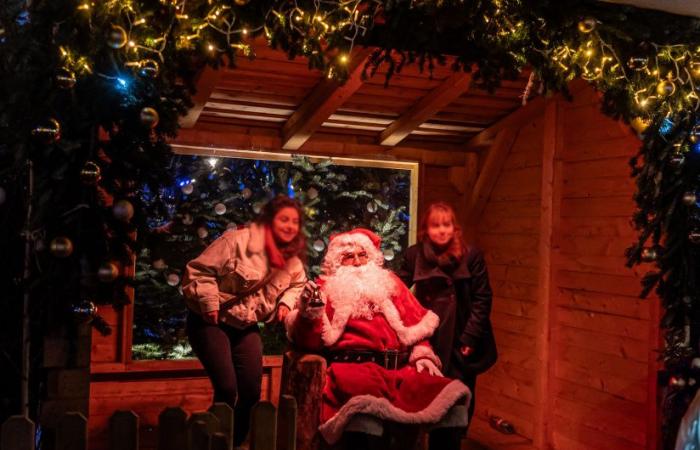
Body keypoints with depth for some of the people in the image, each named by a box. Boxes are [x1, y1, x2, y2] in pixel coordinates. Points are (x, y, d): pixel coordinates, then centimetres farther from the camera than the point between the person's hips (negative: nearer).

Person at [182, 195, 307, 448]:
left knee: (252, 391, 4)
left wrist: (286, 302, 1)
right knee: (227, 389, -18)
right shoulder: (238, 240, -21)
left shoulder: (292, 261, 0)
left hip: (246, 327, 6)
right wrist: (210, 303, -24)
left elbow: (298, 284, 20)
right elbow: (199, 270, -18)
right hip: (211, 322, -6)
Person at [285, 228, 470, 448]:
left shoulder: (390, 283, 28)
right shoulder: (327, 288, 17)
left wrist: (422, 355, 3)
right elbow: (308, 341, 7)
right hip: (352, 365, -4)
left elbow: (415, 324, 21)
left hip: (398, 367, 4)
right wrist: (308, 312, -13)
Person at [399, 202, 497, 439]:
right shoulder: (414, 254, -1)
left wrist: (470, 338, -12)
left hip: (461, 343, -1)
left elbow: (482, 299, -6)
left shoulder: (471, 256, -6)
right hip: (429, 341, 1)